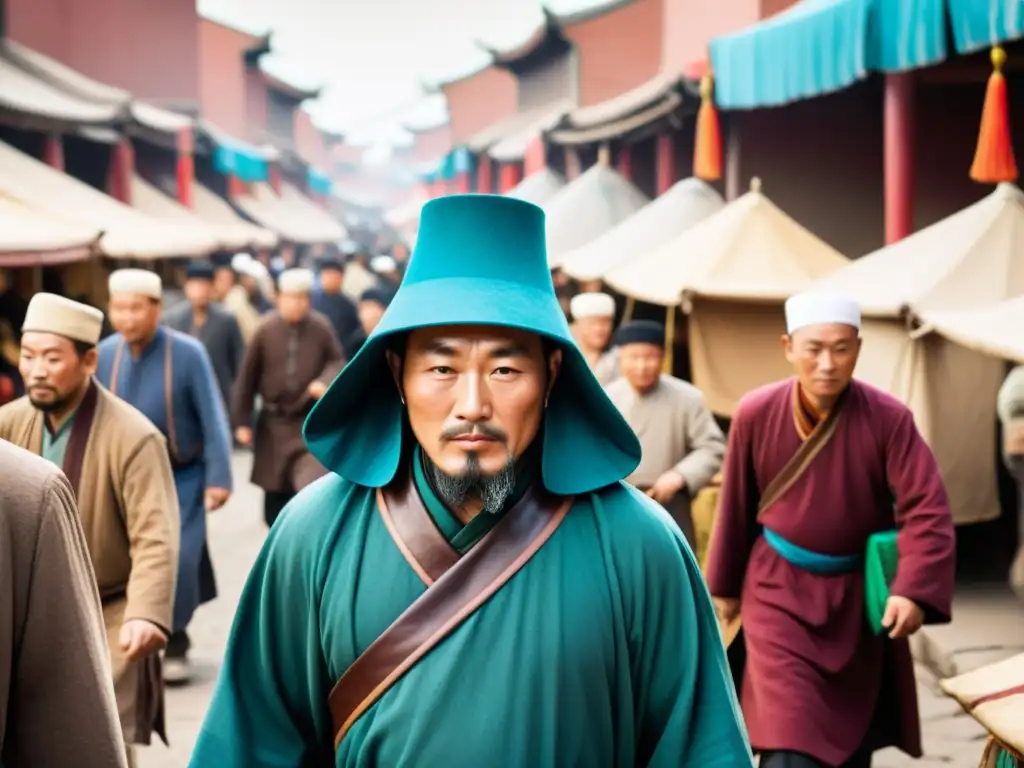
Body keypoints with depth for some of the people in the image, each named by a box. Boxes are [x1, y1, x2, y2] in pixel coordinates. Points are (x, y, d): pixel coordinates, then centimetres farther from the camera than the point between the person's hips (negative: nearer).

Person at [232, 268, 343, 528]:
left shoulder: (321, 327, -10)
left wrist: (325, 381, -21)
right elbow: (248, 377, -2)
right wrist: (242, 421, -1)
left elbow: (338, 362, 2)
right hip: (273, 422, 2)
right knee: (275, 493, 12)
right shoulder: (265, 330, -8)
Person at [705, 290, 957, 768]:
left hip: (858, 593, 1)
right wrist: (725, 586, 10)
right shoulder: (756, 414, -13)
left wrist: (914, 590, -33)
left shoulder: (888, 418, -17)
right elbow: (736, 508, 0)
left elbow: (927, 510, -18)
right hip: (780, 589, -1)